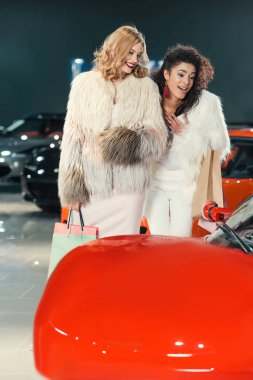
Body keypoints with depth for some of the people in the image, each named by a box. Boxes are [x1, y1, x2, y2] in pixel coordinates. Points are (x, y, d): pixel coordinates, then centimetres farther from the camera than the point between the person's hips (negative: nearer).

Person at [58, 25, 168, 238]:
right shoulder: (85, 83, 9)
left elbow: (158, 138, 3)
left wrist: (134, 143, -18)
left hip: (128, 186, 0)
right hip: (89, 183, 1)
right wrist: (70, 183, 1)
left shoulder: (146, 88, 7)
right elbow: (72, 134, 7)